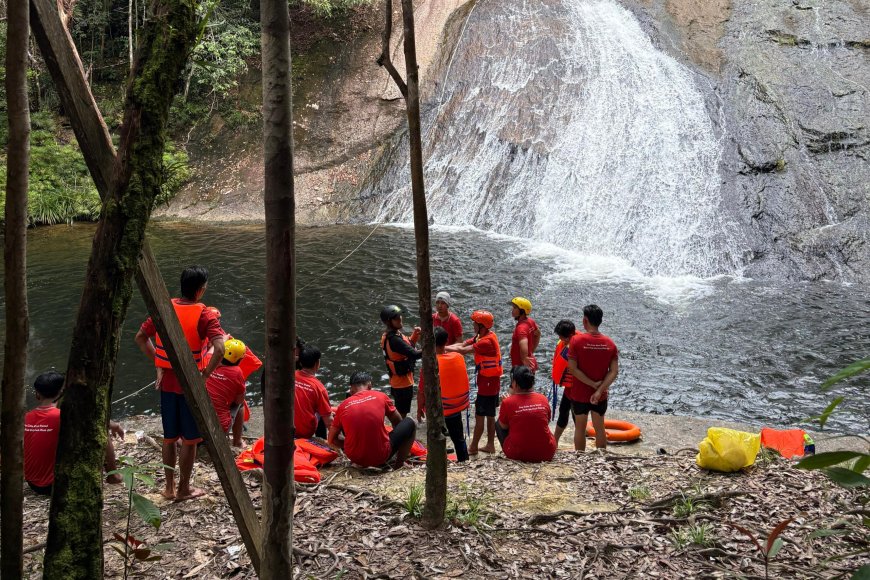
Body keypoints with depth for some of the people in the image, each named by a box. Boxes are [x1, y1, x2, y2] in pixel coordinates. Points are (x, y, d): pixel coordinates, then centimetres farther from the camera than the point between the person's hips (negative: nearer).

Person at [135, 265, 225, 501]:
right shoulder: (204, 316, -17)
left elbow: (140, 337, 8)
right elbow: (219, 349, -30)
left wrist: (159, 361, 9)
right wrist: (206, 374, -16)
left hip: (167, 382, 5)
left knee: (169, 437, 18)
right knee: (189, 439, 9)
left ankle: (169, 487, 29)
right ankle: (183, 490, 20)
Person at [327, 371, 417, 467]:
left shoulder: (343, 405, 2)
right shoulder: (380, 396, -1)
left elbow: (332, 440, 9)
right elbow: (398, 422, 15)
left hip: (355, 458, 3)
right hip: (381, 457, -3)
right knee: (410, 423, 17)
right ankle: (399, 464, 11)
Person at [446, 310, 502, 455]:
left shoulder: (487, 341, -23)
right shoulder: (482, 336, 6)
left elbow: (463, 351, -27)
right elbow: (462, 345, 0)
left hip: (488, 382, -10)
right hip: (491, 381, 10)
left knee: (479, 416, -1)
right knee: (490, 415, 16)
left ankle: (473, 448, 7)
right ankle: (490, 445, 24)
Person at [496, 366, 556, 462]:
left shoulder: (507, 402, -12)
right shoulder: (543, 399, -2)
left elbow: (503, 426, 5)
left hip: (517, 455, -3)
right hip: (546, 454, 3)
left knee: (498, 424, 21)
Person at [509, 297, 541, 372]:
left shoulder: (521, 327, -26)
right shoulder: (530, 322, 3)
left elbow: (523, 344, -44)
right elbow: (538, 334, 23)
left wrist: (524, 360, -30)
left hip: (522, 366, -10)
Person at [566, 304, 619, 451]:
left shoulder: (577, 340, -15)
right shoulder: (610, 343, -5)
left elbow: (572, 369, -18)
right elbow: (614, 371, -10)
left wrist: (593, 384, -14)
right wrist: (599, 390, -15)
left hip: (579, 394, -2)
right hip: (601, 396, 2)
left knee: (580, 428, 14)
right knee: (599, 428, 17)